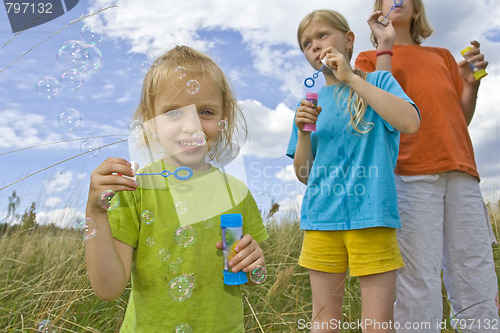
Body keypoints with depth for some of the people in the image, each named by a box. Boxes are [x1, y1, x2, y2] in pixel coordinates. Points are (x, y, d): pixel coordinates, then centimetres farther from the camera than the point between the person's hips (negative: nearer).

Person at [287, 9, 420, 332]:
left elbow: (410, 122, -15)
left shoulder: (378, 81, 7)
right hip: (321, 219, 3)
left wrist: (351, 78, -12)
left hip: (371, 217, -2)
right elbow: (304, 174, 12)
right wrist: (303, 132, -6)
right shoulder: (311, 102, 14)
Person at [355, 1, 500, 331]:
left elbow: (461, 119, 25)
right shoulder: (371, 57, 19)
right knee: (419, 285, -9)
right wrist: (385, 45, 3)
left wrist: (472, 82, 7)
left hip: (460, 169, 4)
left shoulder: (442, 56, 29)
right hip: (410, 172, -4)